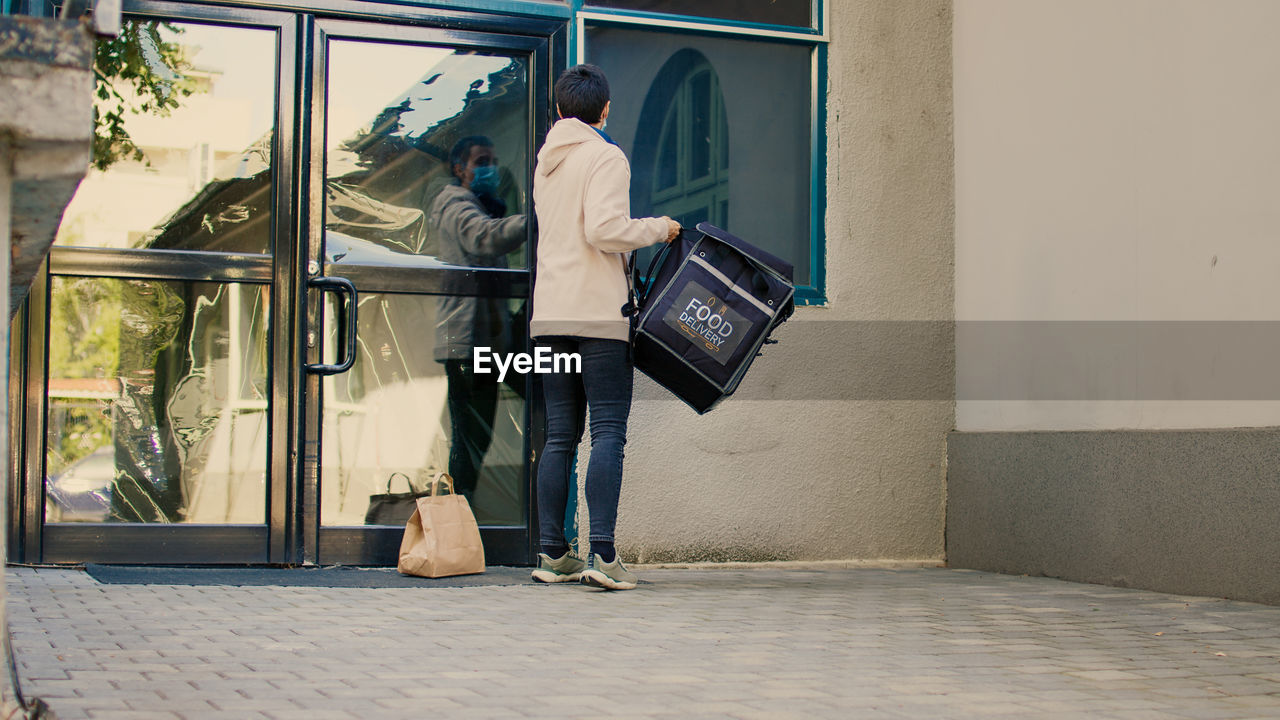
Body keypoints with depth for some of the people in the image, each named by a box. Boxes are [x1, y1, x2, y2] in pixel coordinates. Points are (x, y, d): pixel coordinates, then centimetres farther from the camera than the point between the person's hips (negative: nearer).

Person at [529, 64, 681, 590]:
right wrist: (657, 229, -4)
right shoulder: (606, 157, -5)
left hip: (550, 312, 7)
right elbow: (603, 228, -18)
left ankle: (552, 555, 7)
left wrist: (628, 246, 28)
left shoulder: (545, 161, 19)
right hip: (597, 313, -7)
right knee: (608, 432, -7)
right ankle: (602, 554, -15)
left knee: (559, 436, 7)